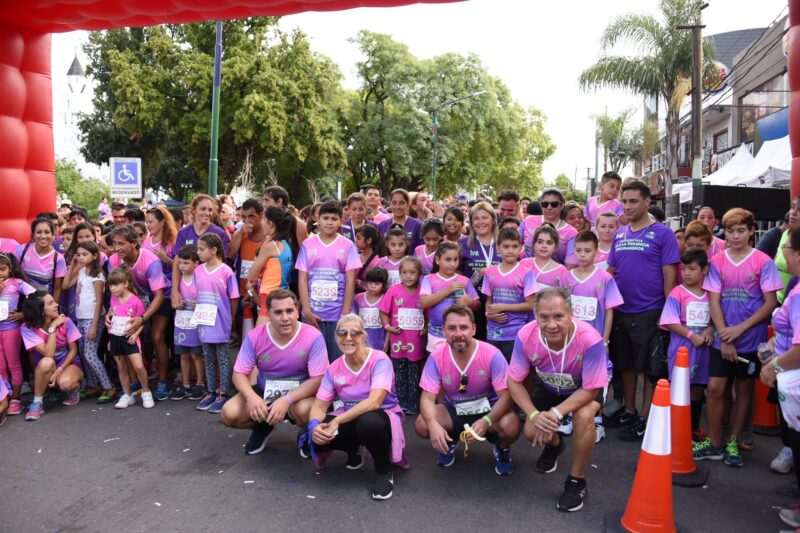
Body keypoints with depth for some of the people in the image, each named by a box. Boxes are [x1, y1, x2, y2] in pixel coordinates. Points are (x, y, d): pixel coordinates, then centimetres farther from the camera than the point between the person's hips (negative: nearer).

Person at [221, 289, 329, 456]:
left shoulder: (313, 337, -21)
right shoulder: (254, 336, -12)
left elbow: (318, 379, -20)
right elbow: (239, 373, -6)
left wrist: (286, 400, -34)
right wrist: (251, 396, -29)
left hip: (300, 393, -3)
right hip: (264, 391, 3)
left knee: (305, 411, -37)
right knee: (228, 414, -19)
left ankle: (307, 434, 2)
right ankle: (264, 427, 14)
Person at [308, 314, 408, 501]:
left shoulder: (379, 360, -20)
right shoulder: (334, 368, -3)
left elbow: (374, 402, -32)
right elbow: (319, 405, -6)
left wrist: (337, 420, -35)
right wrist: (315, 425, -29)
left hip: (382, 418, -5)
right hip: (351, 420, 5)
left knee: (368, 421, -40)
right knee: (318, 436, -23)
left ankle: (384, 471, -10)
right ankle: (352, 451, 14)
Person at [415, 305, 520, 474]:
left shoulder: (492, 355, -24)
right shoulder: (436, 358, -17)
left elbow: (506, 396, -23)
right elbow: (428, 398, -18)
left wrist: (486, 421, -42)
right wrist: (433, 424, -41)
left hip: (488, 409, -2)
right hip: (453, 410, 2)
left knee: (511, 426, -33)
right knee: (422, 425, -24)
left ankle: (502, 448, 6)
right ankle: (449, 441, 13)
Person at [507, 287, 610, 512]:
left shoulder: (590, 340, -40)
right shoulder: (526, 336, -32)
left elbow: (591, 390, -28)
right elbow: (514, 381, -18)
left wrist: (556, 413, -37)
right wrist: (534, 414, -32)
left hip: (588, 386, -3)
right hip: (551, 387, 3)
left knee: (584, 416, -32)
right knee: (532, 432, -9)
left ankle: (576, 482, -8)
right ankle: (554, 445, 32)